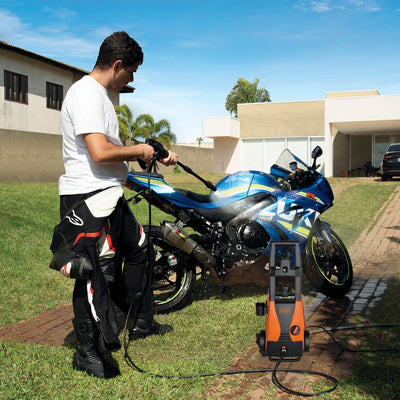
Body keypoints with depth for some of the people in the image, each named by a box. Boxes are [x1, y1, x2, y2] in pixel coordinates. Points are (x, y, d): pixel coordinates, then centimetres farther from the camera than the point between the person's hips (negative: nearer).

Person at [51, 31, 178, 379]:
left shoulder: (102, 95, 18)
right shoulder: (86, 94, -16)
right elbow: (100, 153, -27)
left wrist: (158, 156, 20)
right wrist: (139, 150, -11)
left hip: (110, 195, 11)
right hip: (88, 197, -11)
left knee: (139, 248, 20)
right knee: (96, 273, -7)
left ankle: (141, 323, 35)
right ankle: (87, 352, 9)